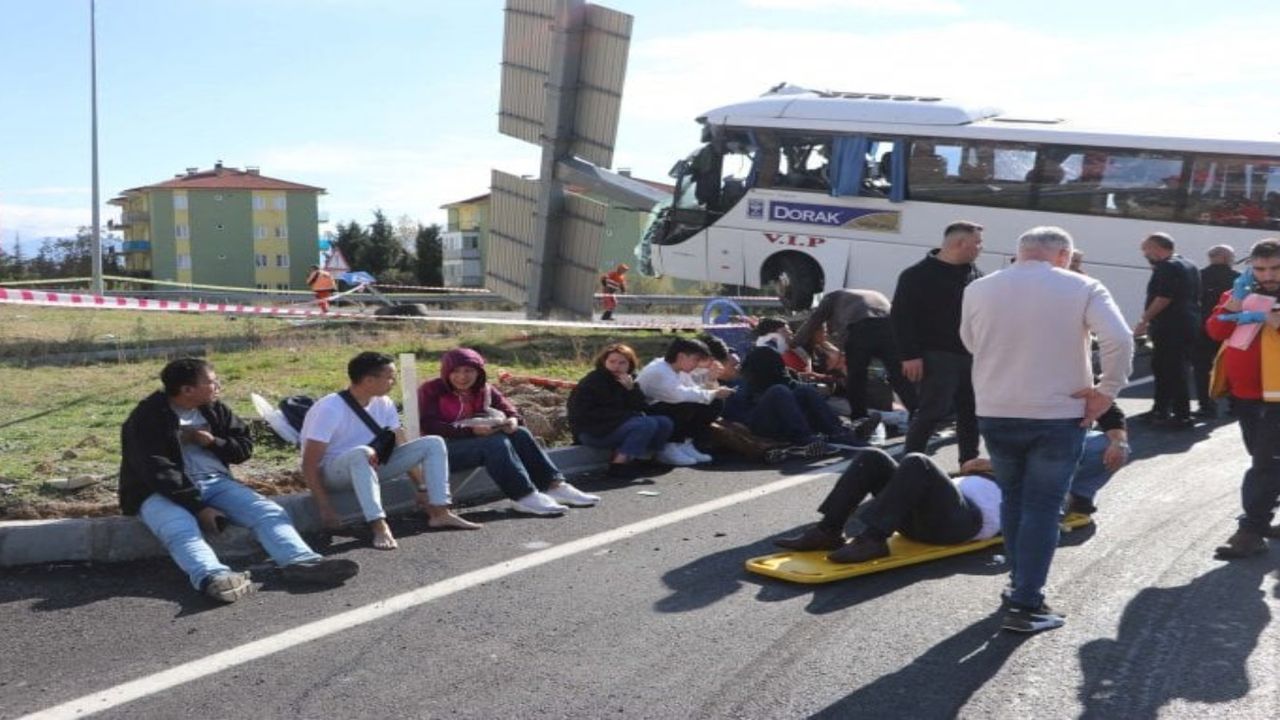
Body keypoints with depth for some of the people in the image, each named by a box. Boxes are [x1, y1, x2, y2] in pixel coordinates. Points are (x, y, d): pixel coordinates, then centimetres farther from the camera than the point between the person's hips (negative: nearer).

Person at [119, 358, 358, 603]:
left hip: (215, 483, 5)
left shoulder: (214, 409, 11)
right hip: (162, 492, -5)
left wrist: (212, 442, -4)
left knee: (268, 511, -20)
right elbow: (158, 473, -18)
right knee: (180, 529, -39)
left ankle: (300, 561, -42)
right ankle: (212, 577, -64)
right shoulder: (147, 419, -9)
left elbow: (245, 446, 16)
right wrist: (198, 508, -24)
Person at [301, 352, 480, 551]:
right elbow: (309, 464, -25)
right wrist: (325, 508, -29)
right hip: (331, 473, -7)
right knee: (360, 453, -43)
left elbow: (401, 447, 3)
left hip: (368, 468, 7)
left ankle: (440, 512, -14)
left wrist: (422, 488, -2)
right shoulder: (330, 409, -25)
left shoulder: (383, 404, -4)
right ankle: (380, 527, -44)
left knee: (433, 444, -8)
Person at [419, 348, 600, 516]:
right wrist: (470, 430, -30)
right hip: (443, 449, -7)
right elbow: (428, 426, -20)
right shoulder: (430, 390, -8)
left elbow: (508, 409, 10)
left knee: (520, 434, -15)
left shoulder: (483, 389, 10)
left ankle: (554, 485, -24)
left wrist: (512, 420, -17)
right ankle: (524, 496, -38)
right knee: (496, 442, -31)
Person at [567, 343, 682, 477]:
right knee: (647, 424, -27)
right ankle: (618, 464, -28)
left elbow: (641, 408, 4)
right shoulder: (592, 382, -11)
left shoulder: (628, 380, 10)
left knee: (665, 423, -2)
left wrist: (631, 389, -16)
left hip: (618, 425, 8)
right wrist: (627, 415, -20)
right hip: (593, 433, -8)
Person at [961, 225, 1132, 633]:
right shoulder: (1082, 288, -5)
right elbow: (1118, 339, -18)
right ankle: (1025, 605, 0)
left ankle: (1021, 585, 28)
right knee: (1042, 509, 2)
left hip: (995, 414, 3)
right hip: (1058, 416, -3)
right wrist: (1106, 391, -9)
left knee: (1013, 501, 19)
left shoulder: (979, 289, 3)